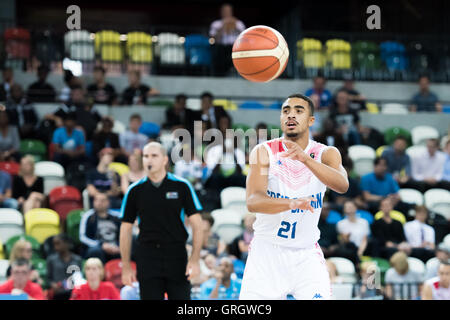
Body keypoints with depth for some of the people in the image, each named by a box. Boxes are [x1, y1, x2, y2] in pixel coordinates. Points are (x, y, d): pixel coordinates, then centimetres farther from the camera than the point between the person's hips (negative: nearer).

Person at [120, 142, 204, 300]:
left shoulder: (182, 186, 1)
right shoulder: (135, 190, 4)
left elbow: (196, 225, 1)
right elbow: (126, 229, 9)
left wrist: (195, 259, -9)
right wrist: (126, 266, 4)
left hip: (177, 257, -1)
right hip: (147, 258, 1)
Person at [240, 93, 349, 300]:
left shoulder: (326, 154, -4)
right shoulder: (264, 152, -7)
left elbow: (342, 186, -26)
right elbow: (252, 202, -21)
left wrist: (305, 158, -41)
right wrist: (292, 203, -40)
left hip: (306, 254, 1)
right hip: (266, 251, -1)